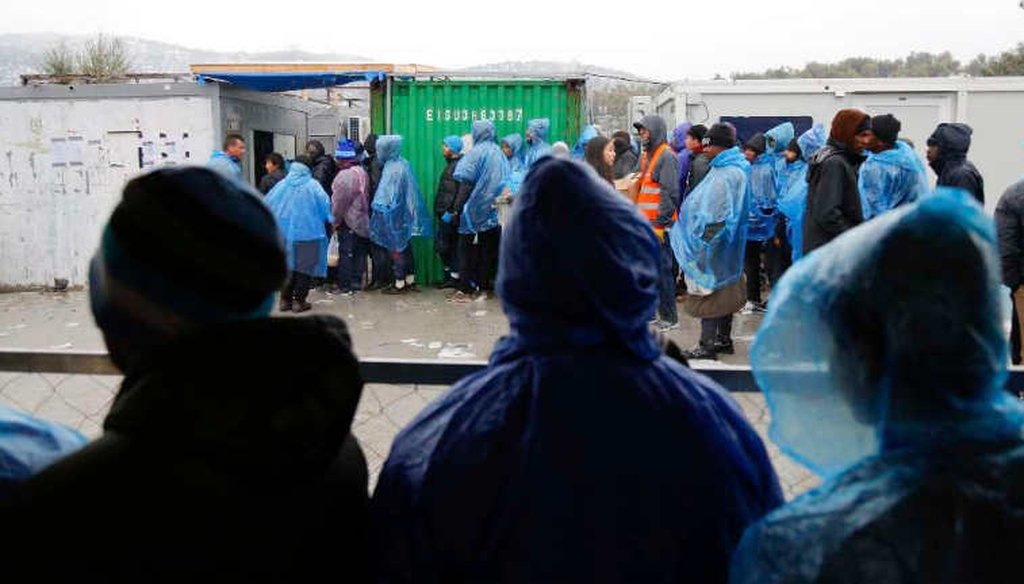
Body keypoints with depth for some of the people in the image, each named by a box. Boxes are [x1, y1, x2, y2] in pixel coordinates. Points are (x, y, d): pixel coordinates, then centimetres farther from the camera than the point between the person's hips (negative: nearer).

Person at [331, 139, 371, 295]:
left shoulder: (344, 175, -16)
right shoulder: (362, 172, 9)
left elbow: (339, 201, -15)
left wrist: (335, 220, -6)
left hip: (348, 221, -8)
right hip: (362, 220, 8)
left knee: (346, 253, -3)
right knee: (359, 251, 12)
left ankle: (345, 286, 0)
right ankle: (357, 282, 19)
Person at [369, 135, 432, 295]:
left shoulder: (393, 169, -19)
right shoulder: (403, 164, 7)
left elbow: (388, 194, -19)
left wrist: (379, 208, -8)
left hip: (394, 214, -9)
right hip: (404, 213, 9)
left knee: (397, 248, -1)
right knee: (405, 247, 14)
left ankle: (400, 284, 5)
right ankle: (410, 280, 22)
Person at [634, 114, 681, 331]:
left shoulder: (666, 156, -10)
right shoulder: (646, 156, 17)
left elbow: (670, 193, -16)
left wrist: (660, 224, -18)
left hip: (659, 225, -9)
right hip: (645, 224, 9)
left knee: (662, 270, -4)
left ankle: (669, 318, 3)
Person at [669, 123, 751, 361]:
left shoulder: (726, 174, -20)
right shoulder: (736, 169, 11)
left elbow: (716, 216, -23)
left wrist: (702, 243, -20)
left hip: (713, 243, -10)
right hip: (728, 245, 10)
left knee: (708, 291, -5)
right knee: (724, 291, 16)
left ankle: (707, 346, 0)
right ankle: (724, 340, 26)